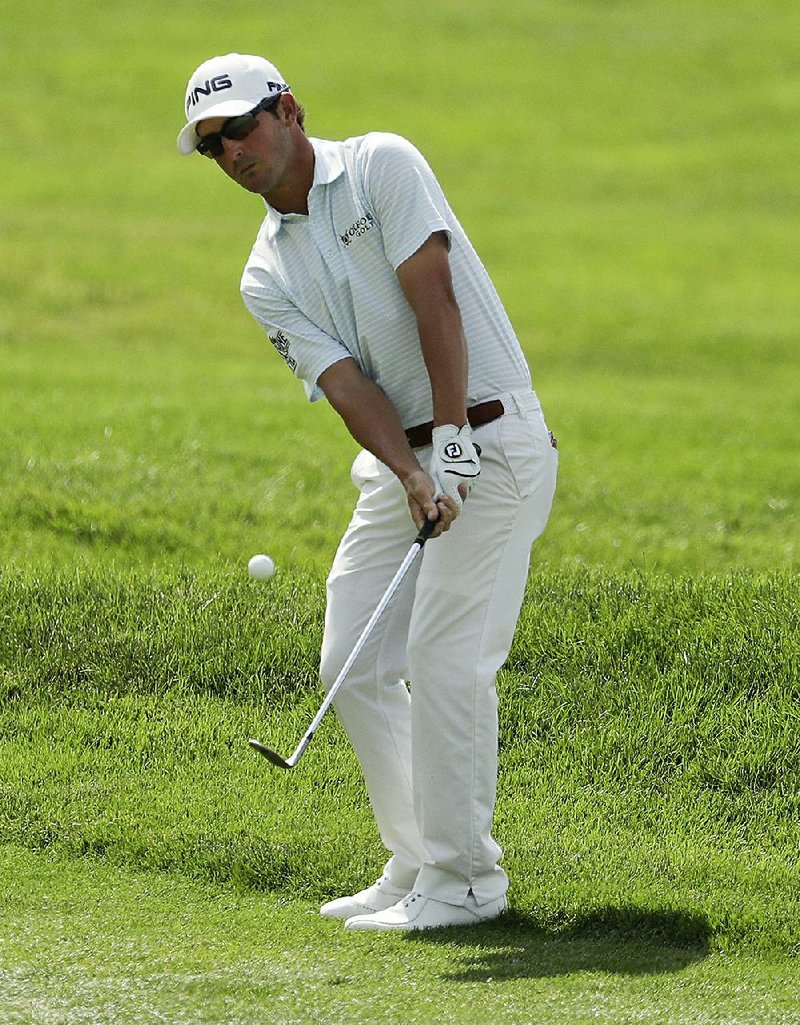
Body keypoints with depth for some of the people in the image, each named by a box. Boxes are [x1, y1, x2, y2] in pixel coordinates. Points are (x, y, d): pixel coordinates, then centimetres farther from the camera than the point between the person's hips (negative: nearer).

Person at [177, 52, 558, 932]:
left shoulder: (381, 166, -7)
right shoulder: (266, 278, 8)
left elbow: (435, 300, -15)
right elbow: (347, 384, -5)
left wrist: (451, 448, -21)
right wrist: (414, 478, -21)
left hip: (488, 439, -7)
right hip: (398, 463, 7)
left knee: (445, 660, -13)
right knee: (353, 663, 4)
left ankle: (464, 882, -6)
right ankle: (415, 864, 15)